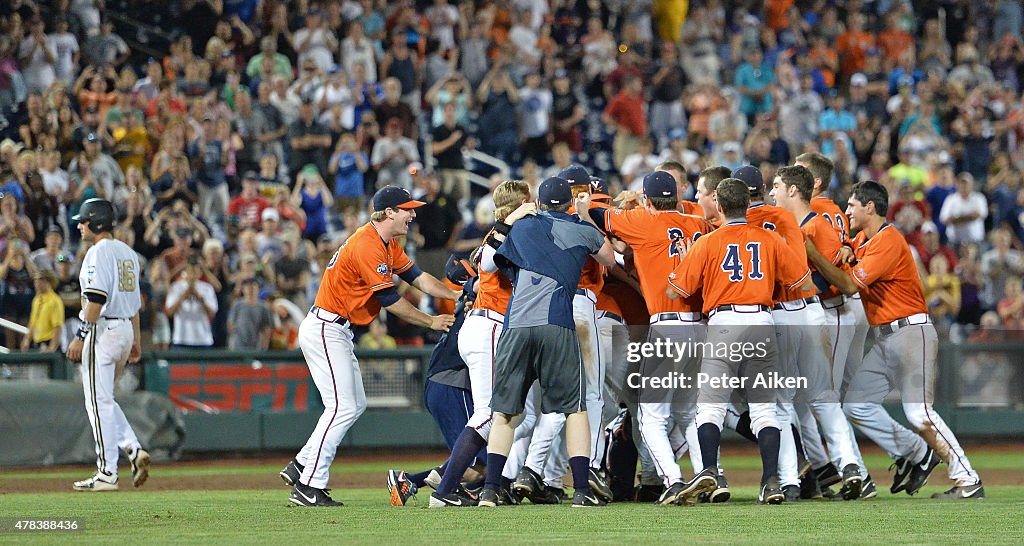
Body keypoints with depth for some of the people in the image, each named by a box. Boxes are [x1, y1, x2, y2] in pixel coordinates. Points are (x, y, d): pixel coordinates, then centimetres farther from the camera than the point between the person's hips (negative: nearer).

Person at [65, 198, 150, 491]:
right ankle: (134, 450, 1)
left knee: (99, 401, -6)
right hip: (125, 329, 9)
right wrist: (136, 340, 22)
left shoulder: (98, 252, -11)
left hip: (103, 330, -9)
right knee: (104, 399, 18)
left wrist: (81, 336, -21)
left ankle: (107, 473, -8)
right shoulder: (127, 252, 17)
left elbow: (96, 299, -20)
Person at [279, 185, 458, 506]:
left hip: (338, 333, 11)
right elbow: (390, 300, -19)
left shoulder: (387, 244, 12)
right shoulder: (367, 247, -21)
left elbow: (416, 276, 11)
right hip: (325, 331, -11)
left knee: (355, 405, 13)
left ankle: (301, 467, 15)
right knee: (343, 408, -13)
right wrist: (431, 322, -9)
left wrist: (457, 296, -1)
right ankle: (309, 487, -13)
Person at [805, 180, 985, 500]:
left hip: (911, 332, -10)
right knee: (856, 406, 3)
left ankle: (968, 482, -12)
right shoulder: (862, 241, 16)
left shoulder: (888, 241, -15)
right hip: (884, 340, 10)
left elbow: (849, 285, -20)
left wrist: (810, 250, -19)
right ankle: (918, 454, 12)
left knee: (918, 412, -16)